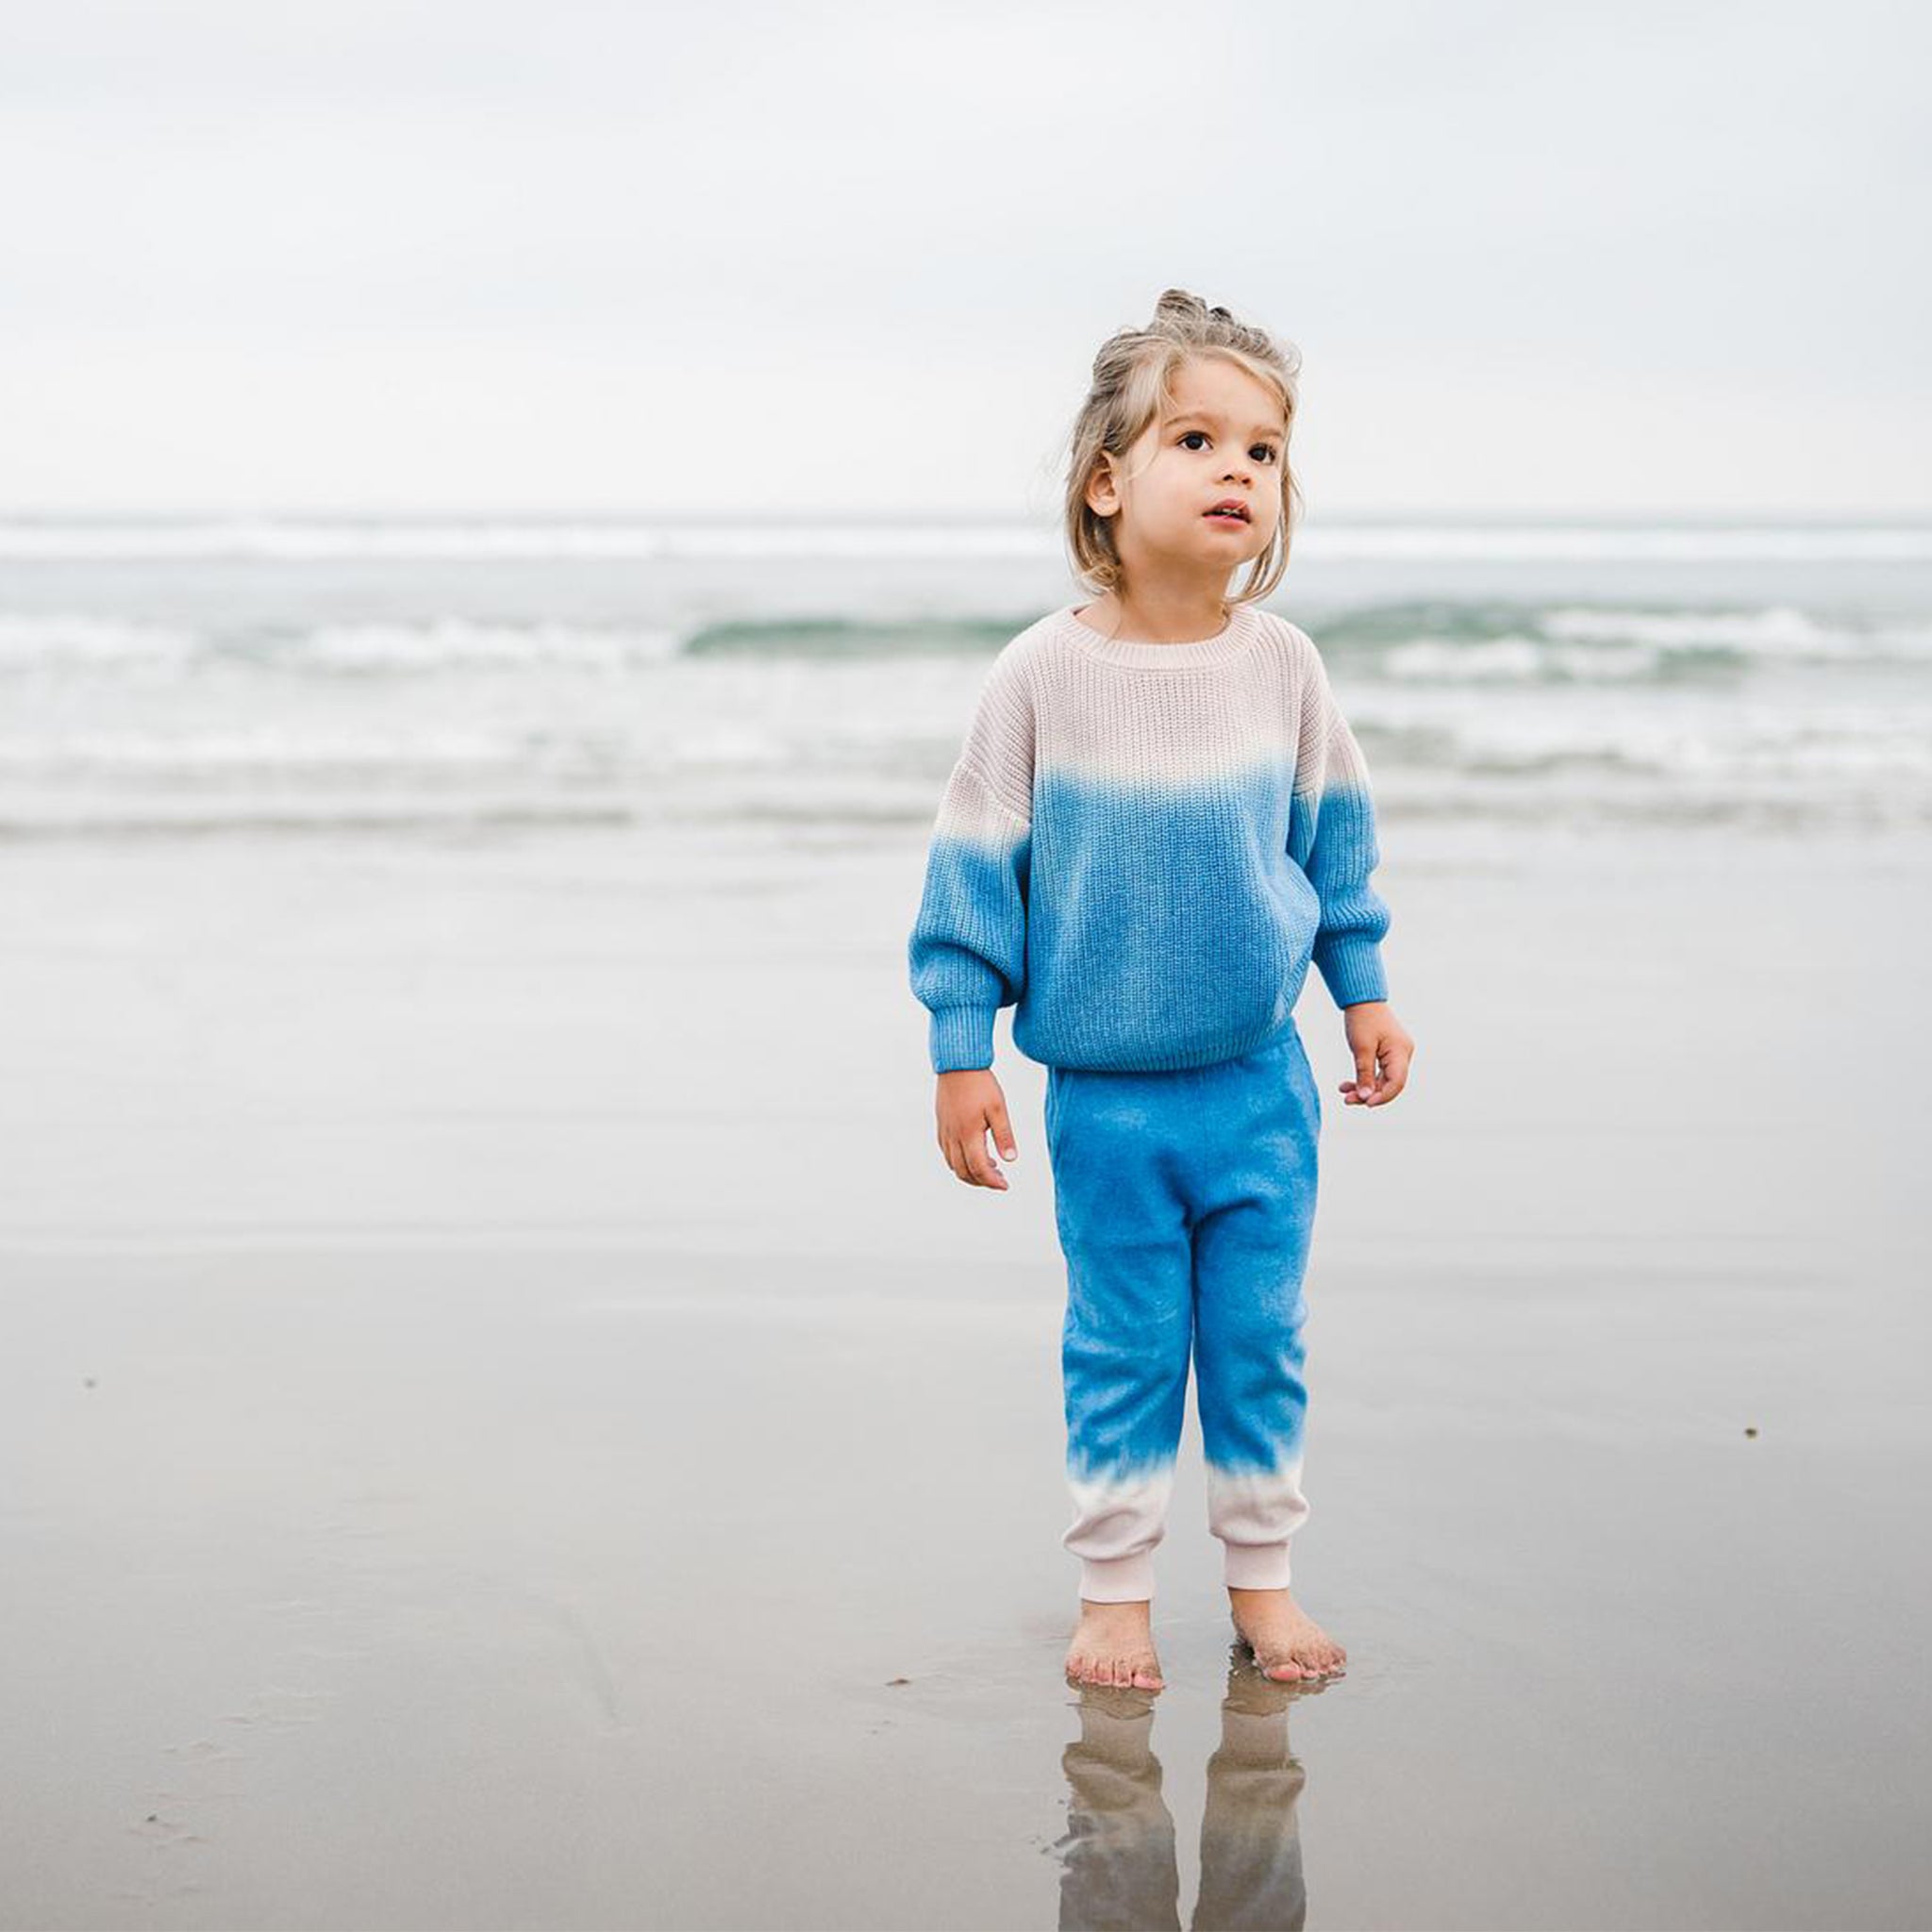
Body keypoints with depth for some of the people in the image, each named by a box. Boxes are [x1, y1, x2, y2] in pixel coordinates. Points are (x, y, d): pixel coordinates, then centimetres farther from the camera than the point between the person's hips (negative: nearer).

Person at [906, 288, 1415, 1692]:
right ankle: (1116, 1585, 22)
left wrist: (1365, 991, 16)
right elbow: (977, 863, -5)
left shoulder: (1280, 661, -3)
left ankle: (1262, 1573, 26)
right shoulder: (1045, 672, -12)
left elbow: (1334, 830, 11)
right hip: (1107, 1093, -2)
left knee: (1260, 1339, 10)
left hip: (1262, 1080, 2)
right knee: (1123, 1349, 7)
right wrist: (962, 1049, -4)